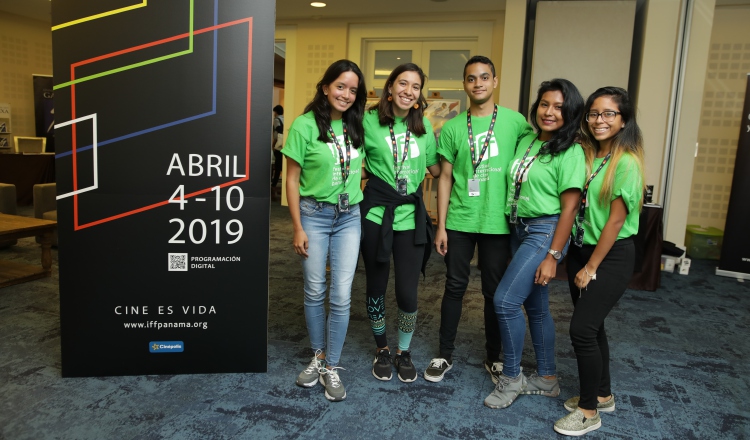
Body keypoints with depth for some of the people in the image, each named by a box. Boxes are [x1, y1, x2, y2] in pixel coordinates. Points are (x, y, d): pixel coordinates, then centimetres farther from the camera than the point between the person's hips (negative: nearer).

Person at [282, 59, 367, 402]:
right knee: (315, 292, 9)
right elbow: (292, 179, -6)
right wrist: (298, 228, -8)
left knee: (341, 296, 2)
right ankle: (318, 356, 30)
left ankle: (331, 367, 17)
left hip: (349, 217, 3)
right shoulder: (305, 125, -8)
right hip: (314, 214, -3)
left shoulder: (357, 126, 4)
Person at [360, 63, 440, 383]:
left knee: (408, 293, 1)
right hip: (376, 215, -1)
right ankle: (381, 350, 34)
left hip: (412, 216, 2)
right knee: (376, 286, 11)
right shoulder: (369, 121, -3)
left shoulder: (424, 126, 7)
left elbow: (436, 168, 13)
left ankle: (404, 352, 28)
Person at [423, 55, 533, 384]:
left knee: (495, 292, 10)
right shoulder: (452, 128, 1)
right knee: (455, 287, 9)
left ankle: (494, 357, 28)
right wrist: (441, 225, -1)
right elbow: (445, 178, 2)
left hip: (498, 222, 0)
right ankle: (446, 354, 25)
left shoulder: (515, 121, -1)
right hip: (459, 221, 1)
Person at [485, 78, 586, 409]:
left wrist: (553, 256, -16)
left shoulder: (570, 152, -10)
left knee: (506, 300, -13)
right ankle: (547, 379, 29)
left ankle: (511, 378, 7)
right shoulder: (526, 141, 10)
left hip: (545, 232, -7)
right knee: (536, 307, 14)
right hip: (518, 229, 7)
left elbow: (569, 207, -13)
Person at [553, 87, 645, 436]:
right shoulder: (588, 156, 7)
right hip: (581, 250, 7)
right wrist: (577, 261, 0)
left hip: (612, 256, -7)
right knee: (592, 326, 15)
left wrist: (591, 268, -12)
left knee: (582, 328, -8)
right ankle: (602, 395, 33)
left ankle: (589, 411, 10)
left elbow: (616, 220, -16)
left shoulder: (626, 162, -14)